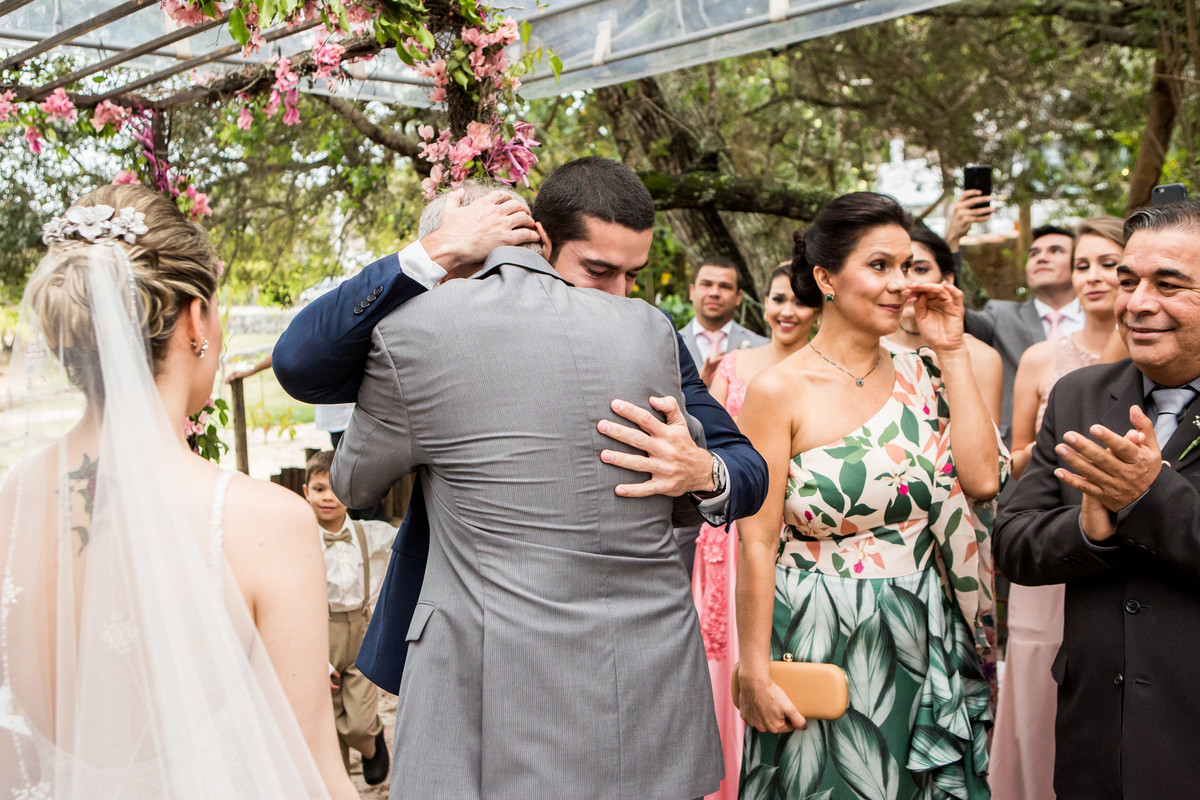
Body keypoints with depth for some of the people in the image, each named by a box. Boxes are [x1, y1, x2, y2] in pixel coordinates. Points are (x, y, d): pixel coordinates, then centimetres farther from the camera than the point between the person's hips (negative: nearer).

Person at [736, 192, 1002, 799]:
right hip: (821, 641, -4)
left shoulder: (919, 374, 4)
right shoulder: (779, 390, -10)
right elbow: (756, 544, -11)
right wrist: (755, 674, -12)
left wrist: (952, 353, -6)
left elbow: (982, 479, -9)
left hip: (924, 641, 5)